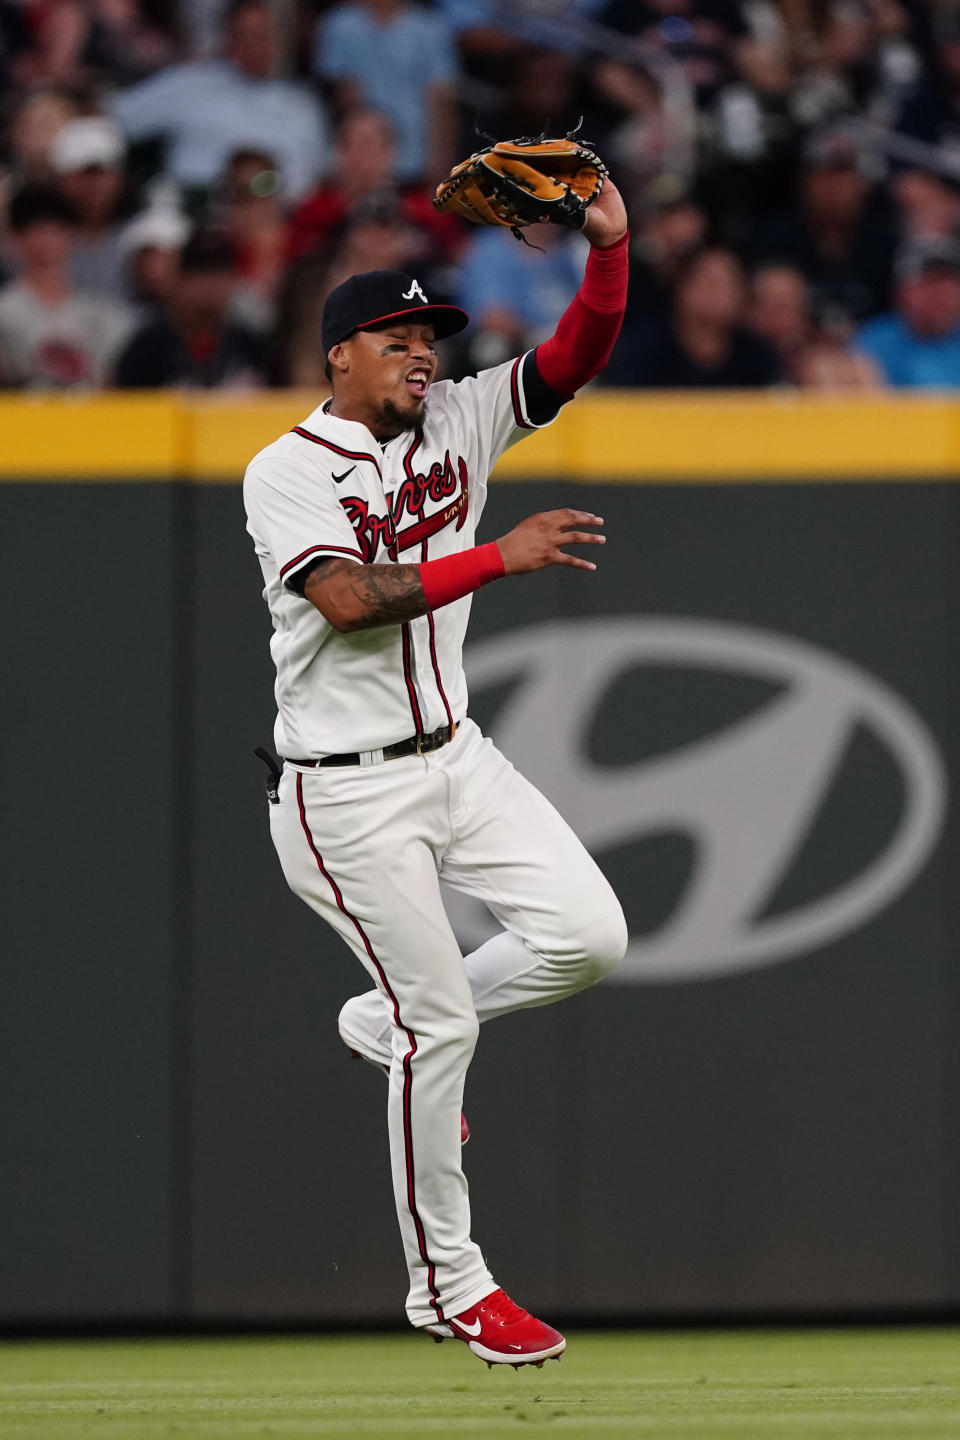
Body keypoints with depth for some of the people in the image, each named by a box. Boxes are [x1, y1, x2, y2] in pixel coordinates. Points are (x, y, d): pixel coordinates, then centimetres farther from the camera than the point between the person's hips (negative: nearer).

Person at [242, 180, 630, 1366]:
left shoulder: (456, 422, 6)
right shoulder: (285, 471, -12)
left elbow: (572, 360, -2)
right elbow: (351, 600, -27)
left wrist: (609, 250, -19)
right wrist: (500, 557, -31)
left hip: (456, 759, 7)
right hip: (348, 797, -7)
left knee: (589, 934, -5)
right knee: (443, 1026, -6)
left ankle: (391, 1023, 21)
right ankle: (445, 1285, 7)